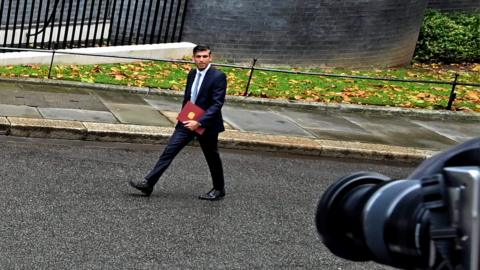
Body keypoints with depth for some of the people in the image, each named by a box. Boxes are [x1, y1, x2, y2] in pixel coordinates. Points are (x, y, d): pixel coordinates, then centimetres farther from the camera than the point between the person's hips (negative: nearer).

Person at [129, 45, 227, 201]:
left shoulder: (218, 76, -15)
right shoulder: (192, 74, 7)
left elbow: (217, 104, -20)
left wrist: (199, 122, -25)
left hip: (207, 124, -6)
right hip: (188, 122, 6)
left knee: (212, 158, 11)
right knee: (169, 151, -3)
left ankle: (219, 189, 30)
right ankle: (148, 184, -4)